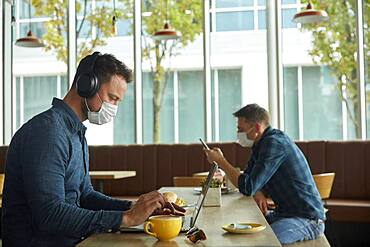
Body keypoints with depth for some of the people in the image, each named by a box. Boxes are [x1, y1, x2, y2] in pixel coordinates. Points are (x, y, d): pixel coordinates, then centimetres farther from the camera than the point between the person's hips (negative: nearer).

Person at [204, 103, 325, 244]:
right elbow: (247, 178, 15)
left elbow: (248, 187, -24)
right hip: (285, 212, 9)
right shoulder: (260, 145, 11)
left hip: (308, 219, -9)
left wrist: (220, 161, -15)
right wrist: (257, 192, -8)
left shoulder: (274, 143, -20)